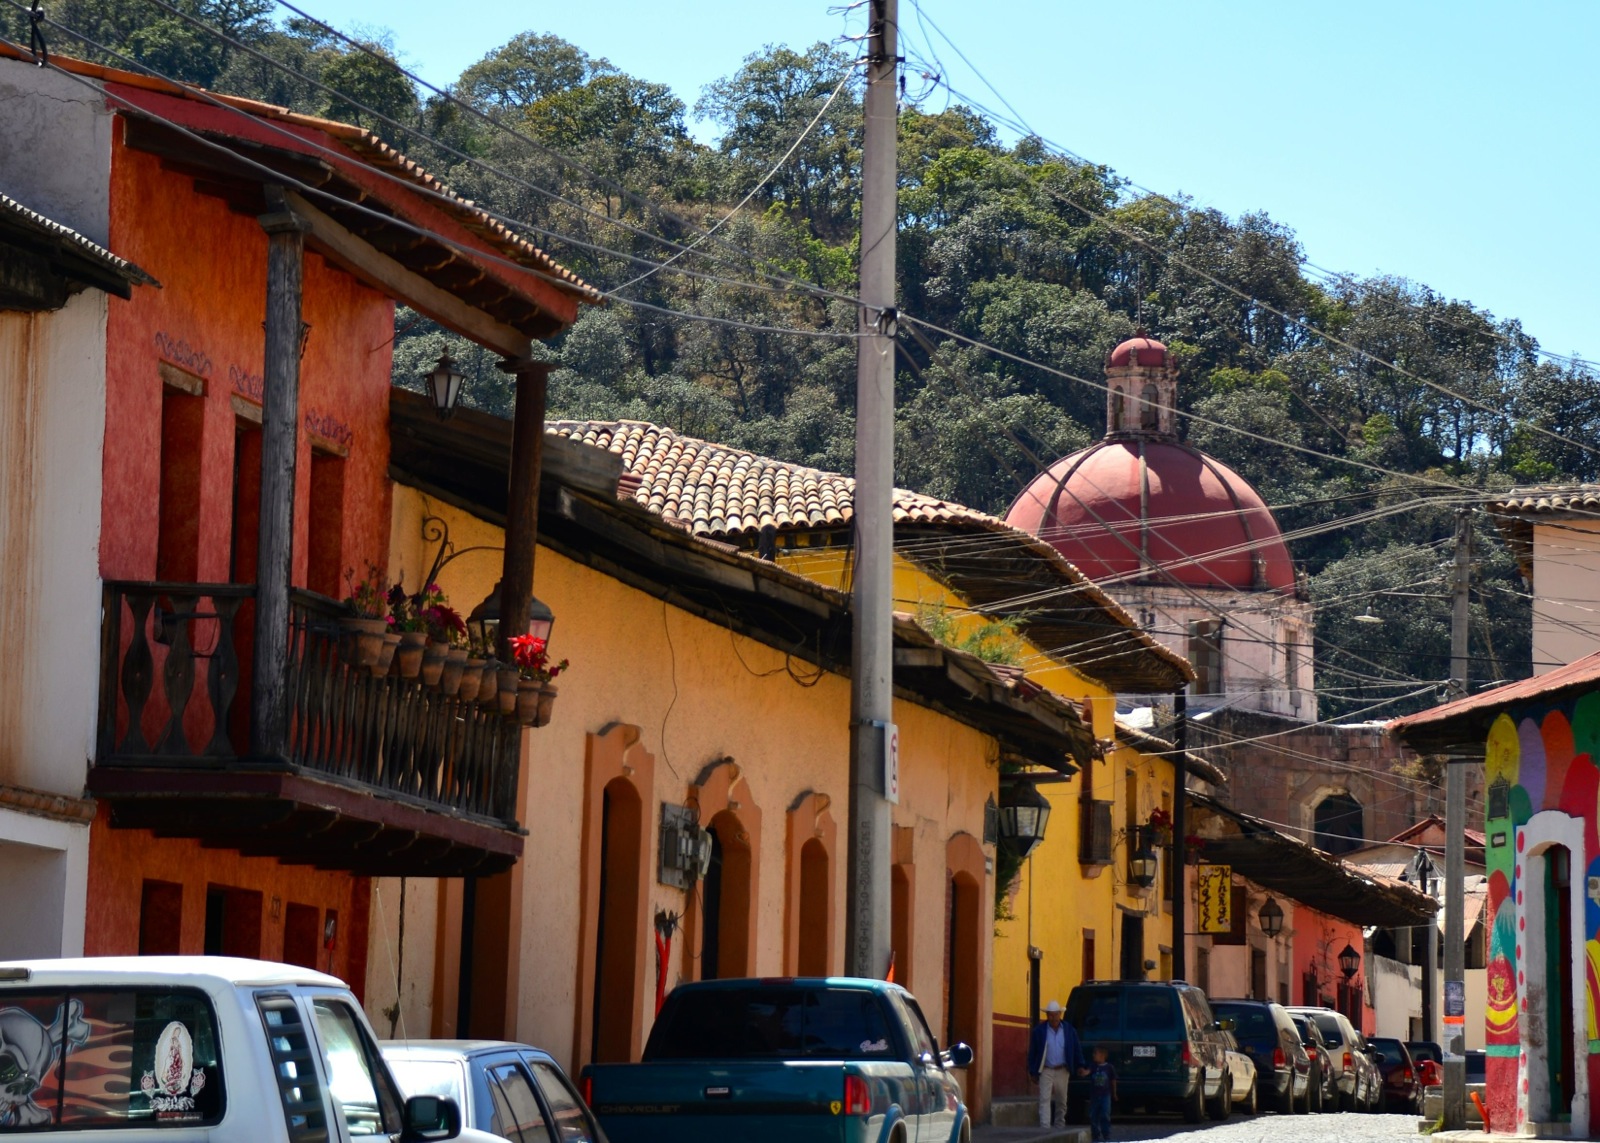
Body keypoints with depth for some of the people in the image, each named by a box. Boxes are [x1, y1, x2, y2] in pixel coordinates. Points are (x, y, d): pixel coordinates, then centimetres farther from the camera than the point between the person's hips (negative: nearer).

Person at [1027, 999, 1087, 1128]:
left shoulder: (1068, 1030, 2)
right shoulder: (1039, 1030, -4)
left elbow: (1077, 1050, 8)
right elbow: (1032, 1052, -1)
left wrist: (1080, 1066, 1)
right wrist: (1032, 1072, -3)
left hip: (1062, 1071, 2)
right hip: (1045, 1071, -2)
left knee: (1061, 1101, 11)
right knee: (1044, 1100, -11)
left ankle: (1059, 1126, 24)